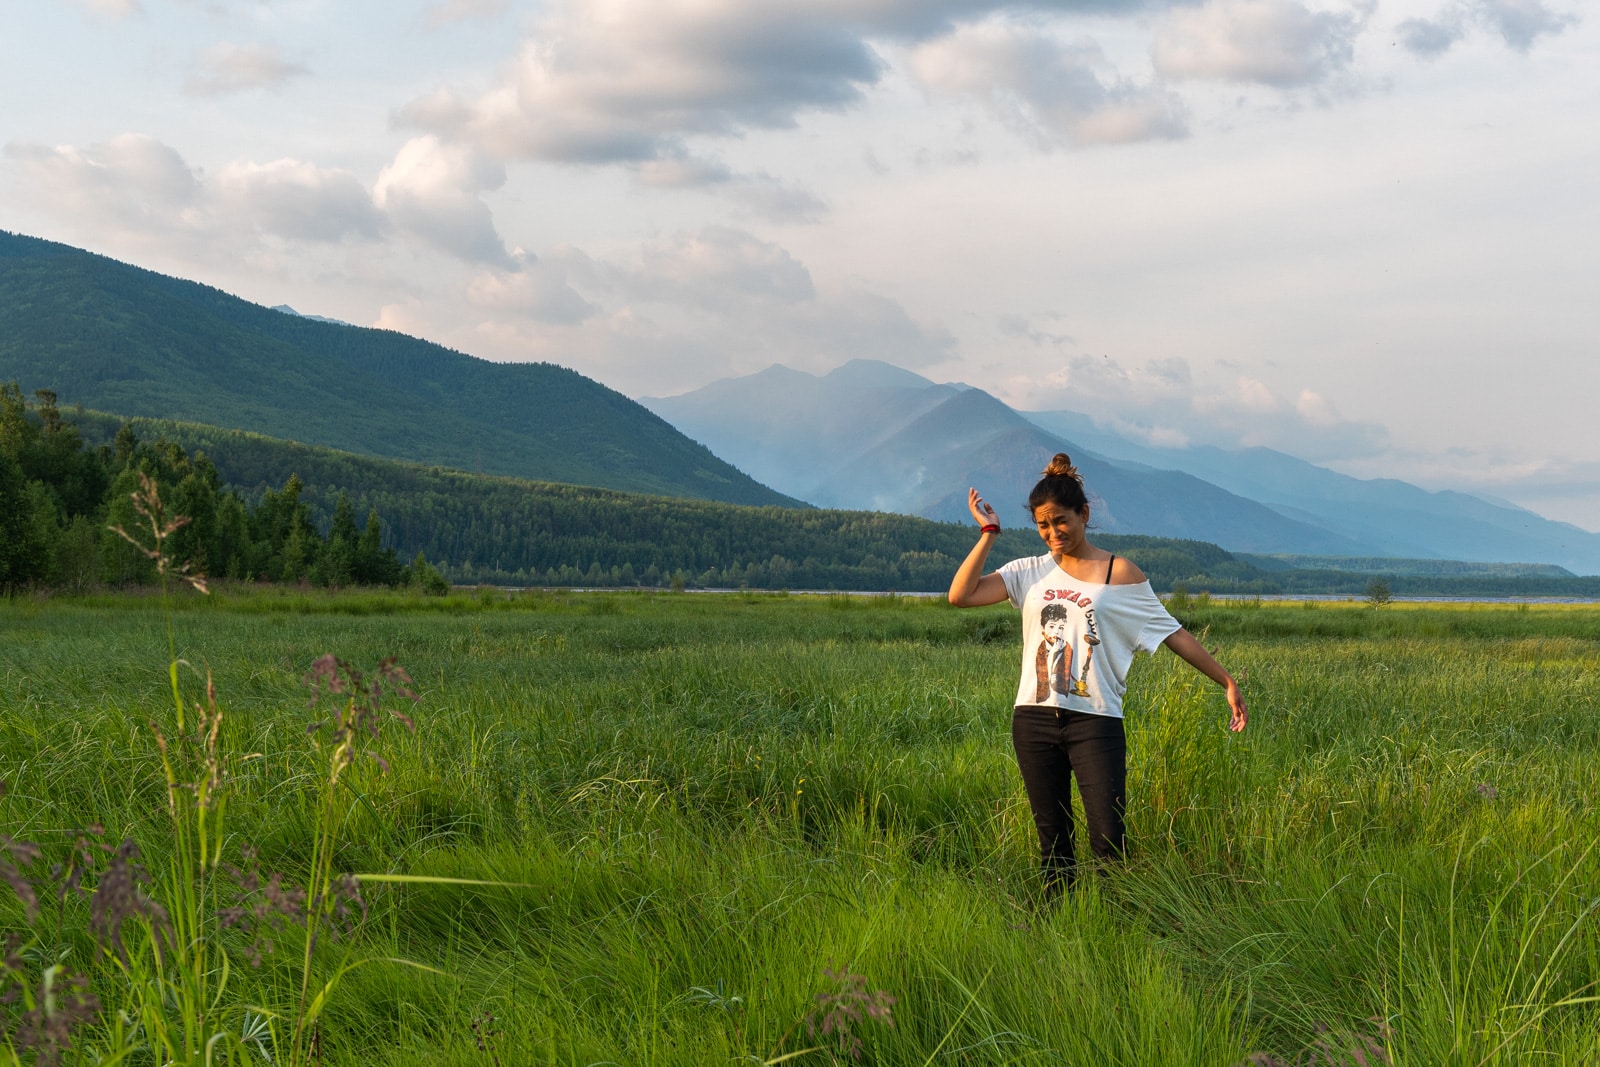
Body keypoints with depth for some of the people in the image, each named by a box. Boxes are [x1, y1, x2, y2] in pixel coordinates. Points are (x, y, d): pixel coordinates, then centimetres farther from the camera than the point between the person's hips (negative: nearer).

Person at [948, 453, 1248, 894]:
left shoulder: (1120, 574, 3)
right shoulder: (1030, 573, 10)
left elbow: (1173, 633, 5)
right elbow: (960, 595, 0)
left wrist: (1227, 683, 2)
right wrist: (988, 534, 1)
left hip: (1095, 721, -3)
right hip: (1034, 720, 3)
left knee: (1109, 841, -10)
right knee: (1052, 840, 8)